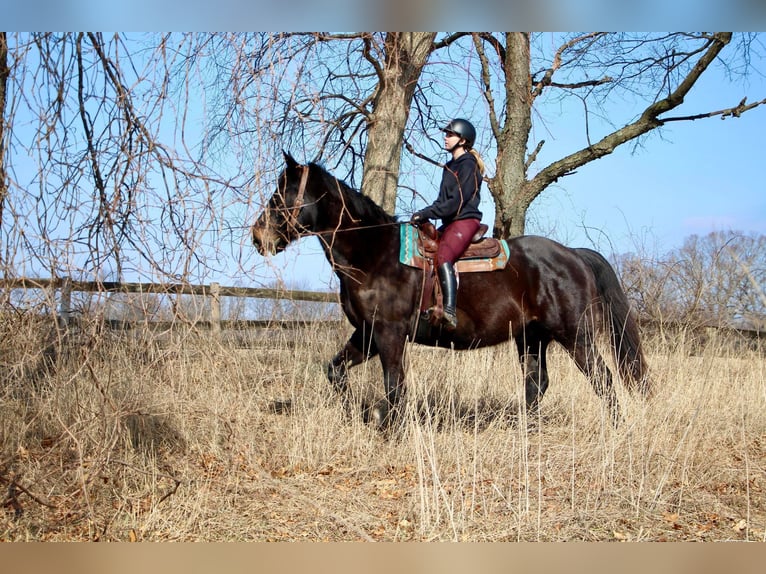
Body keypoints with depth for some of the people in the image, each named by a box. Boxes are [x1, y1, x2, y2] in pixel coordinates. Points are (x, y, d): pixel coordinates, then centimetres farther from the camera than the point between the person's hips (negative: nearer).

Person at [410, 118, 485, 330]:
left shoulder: (468, 166, -8)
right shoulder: (450, 166, 21)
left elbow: (456, 202, -16)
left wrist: (426, 213, -17)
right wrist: (423, 215, 7)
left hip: (465, 221, -11)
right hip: (450, 223, 11)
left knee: (443, 257, -31)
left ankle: (450, 312, -42)